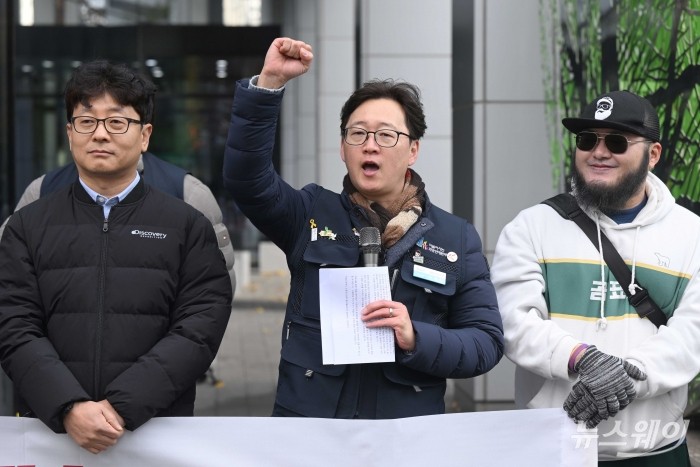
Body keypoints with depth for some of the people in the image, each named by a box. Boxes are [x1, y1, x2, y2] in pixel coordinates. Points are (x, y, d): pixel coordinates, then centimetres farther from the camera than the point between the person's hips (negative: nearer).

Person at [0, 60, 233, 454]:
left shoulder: (188, 227, 3)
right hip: (52, 430, 1)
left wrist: (123, 406, -18)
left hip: (159, 432, -1)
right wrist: (69, 408, -18)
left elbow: (199, 328, -7)